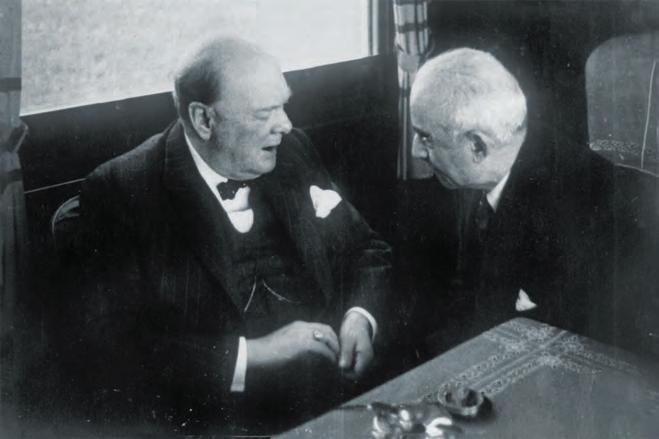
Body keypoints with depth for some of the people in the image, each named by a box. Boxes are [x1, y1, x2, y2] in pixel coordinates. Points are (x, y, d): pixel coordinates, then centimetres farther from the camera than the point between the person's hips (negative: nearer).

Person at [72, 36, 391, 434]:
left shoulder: (291, 152, 8)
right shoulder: (120, 192, -7)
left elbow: (368, 250, 18)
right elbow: (111, 351, -13)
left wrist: (360, 318, -2)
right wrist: (248, 356, -16)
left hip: (338, 399, 5)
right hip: (215, 419, -4)